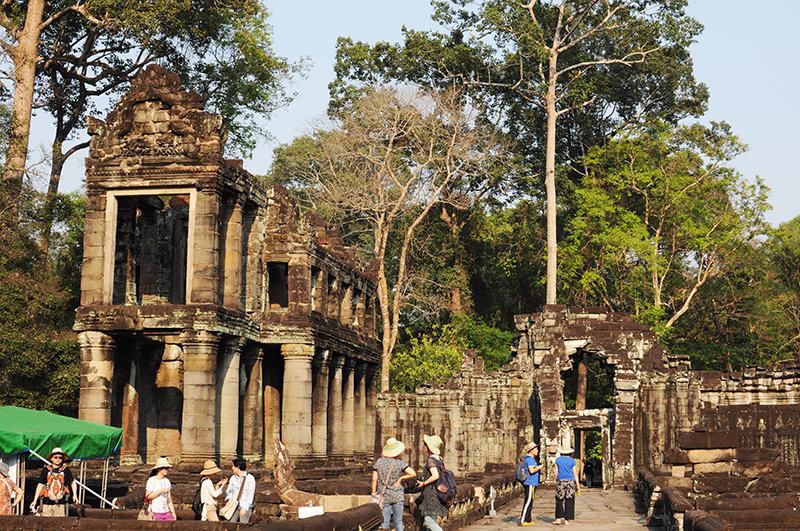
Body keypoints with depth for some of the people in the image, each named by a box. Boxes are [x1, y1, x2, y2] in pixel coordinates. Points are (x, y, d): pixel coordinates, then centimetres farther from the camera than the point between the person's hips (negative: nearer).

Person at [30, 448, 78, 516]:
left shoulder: (66, 469, 6)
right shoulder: (46, 470, 7)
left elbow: (73, 482, 17)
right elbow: (40, 485, 11)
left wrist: (75, 495, 1)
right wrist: (35, 501, 8)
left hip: (61, 505, -1)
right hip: (47, 504, 1)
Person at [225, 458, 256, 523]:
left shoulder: (250, 478, -3)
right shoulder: (233, 478, 13)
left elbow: (250, 495, -8)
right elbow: (229, 491, 20)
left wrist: (244, 508, -16)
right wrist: (229, 498, -2)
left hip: (245, 507, -4)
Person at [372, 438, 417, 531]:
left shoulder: (379, 462, 0)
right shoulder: (399, 463, -5)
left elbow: (374, 479, -1)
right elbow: (413, 474, -13)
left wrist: (374, 493, 7)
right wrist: (401, 478, -1)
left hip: (384, 498, 1)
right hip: (398, 497, -1)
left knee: (384, 523, 0)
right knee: (398, 522, 7)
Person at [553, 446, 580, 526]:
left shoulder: (558, 460, 5)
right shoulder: (572, 461, 2)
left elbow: (556, 473, 4)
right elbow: (575, 474, -1)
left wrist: (556, 482, 13)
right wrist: (578, 486, 1)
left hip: (560, 481, 1)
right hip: (570, 482, -1)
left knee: (559, 501, 5)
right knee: (569, 502, 2)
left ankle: (558, 519, -1)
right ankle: (566, 520, 1)